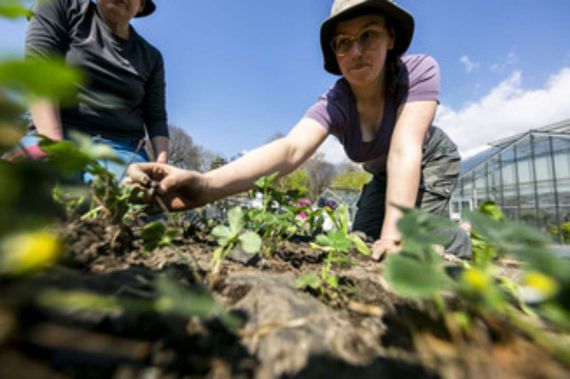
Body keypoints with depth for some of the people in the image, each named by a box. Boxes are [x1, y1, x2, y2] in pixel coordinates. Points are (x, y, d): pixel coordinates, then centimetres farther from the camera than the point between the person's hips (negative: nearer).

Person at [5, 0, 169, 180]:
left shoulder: (151, 57, 16)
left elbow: (155, 117, 10)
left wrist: (162, 164, -9)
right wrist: (54, 145, -17)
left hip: (123, 150, 1)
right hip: (53, 134, 0)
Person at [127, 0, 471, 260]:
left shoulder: (419, 70, -29)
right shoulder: (334, 104, -27)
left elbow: (404, 151, -42)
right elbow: (290, 149, -47)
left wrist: (392, 235, -53)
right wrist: (207, 185, -64)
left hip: (432, 160, -2)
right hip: (385, 177, 3)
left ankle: (459, 236, 9)